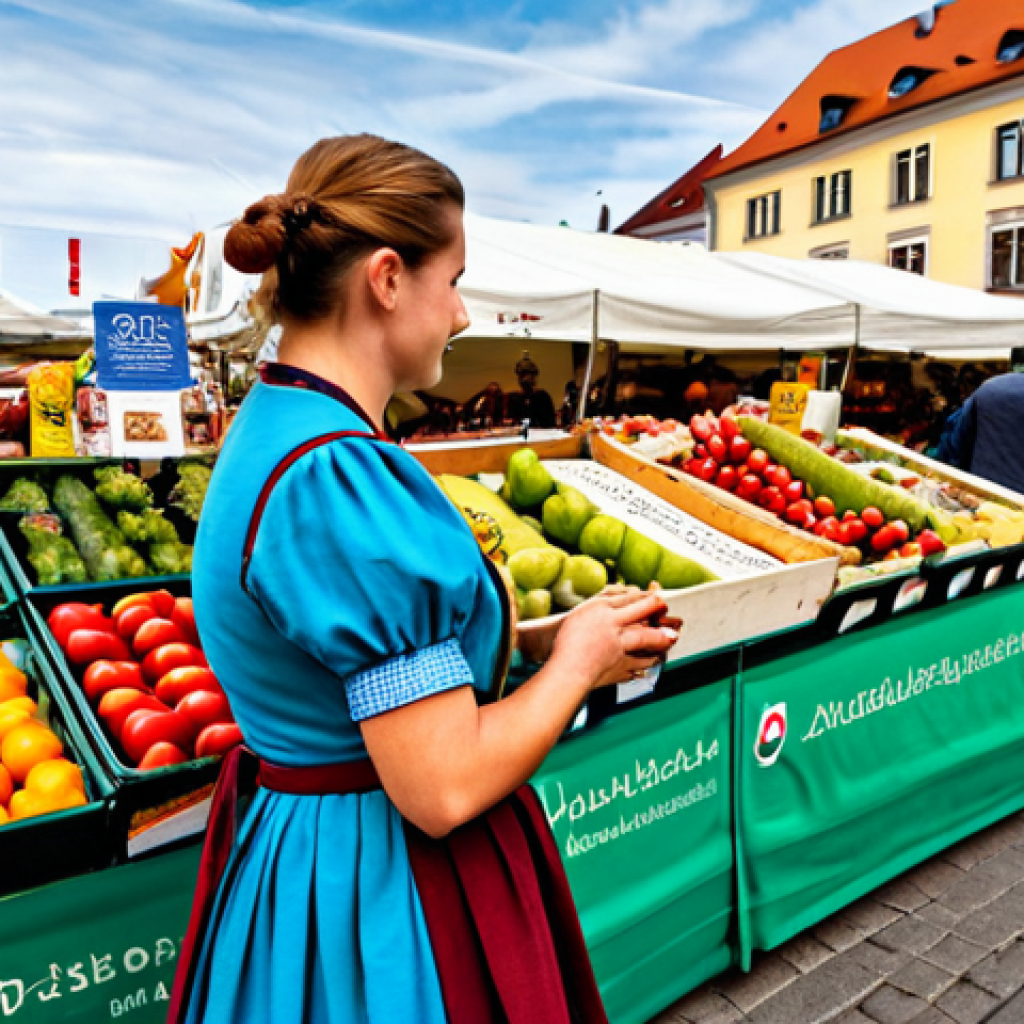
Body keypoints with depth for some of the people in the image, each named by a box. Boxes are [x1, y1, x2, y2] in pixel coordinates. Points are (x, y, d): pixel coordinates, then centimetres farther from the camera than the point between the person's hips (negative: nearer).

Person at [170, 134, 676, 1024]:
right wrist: (577, 658, -11)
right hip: (375, 898, -9)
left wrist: (561, 644, 4)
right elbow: (445, 788, -27)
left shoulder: (270, 429, 3)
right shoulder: (344, 474, -28)